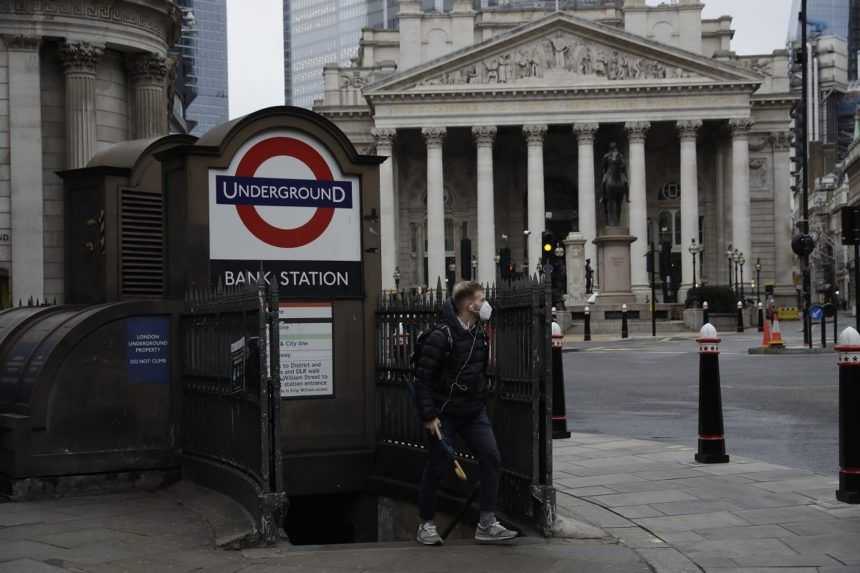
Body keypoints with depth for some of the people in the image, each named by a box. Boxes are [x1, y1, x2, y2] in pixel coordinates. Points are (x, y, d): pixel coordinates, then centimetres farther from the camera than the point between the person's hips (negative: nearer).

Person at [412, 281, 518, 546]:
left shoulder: (479, 333, 7)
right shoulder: (441, 335, -17)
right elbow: (423, 377, -16)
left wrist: (481, 402, 16)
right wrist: (429, 415, -18)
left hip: (474, 412, 7)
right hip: (446, 414, -7)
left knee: (491, 458, -4)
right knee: (438, 468, 1)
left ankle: (487, 524, 1)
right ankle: (426, 525, 17)